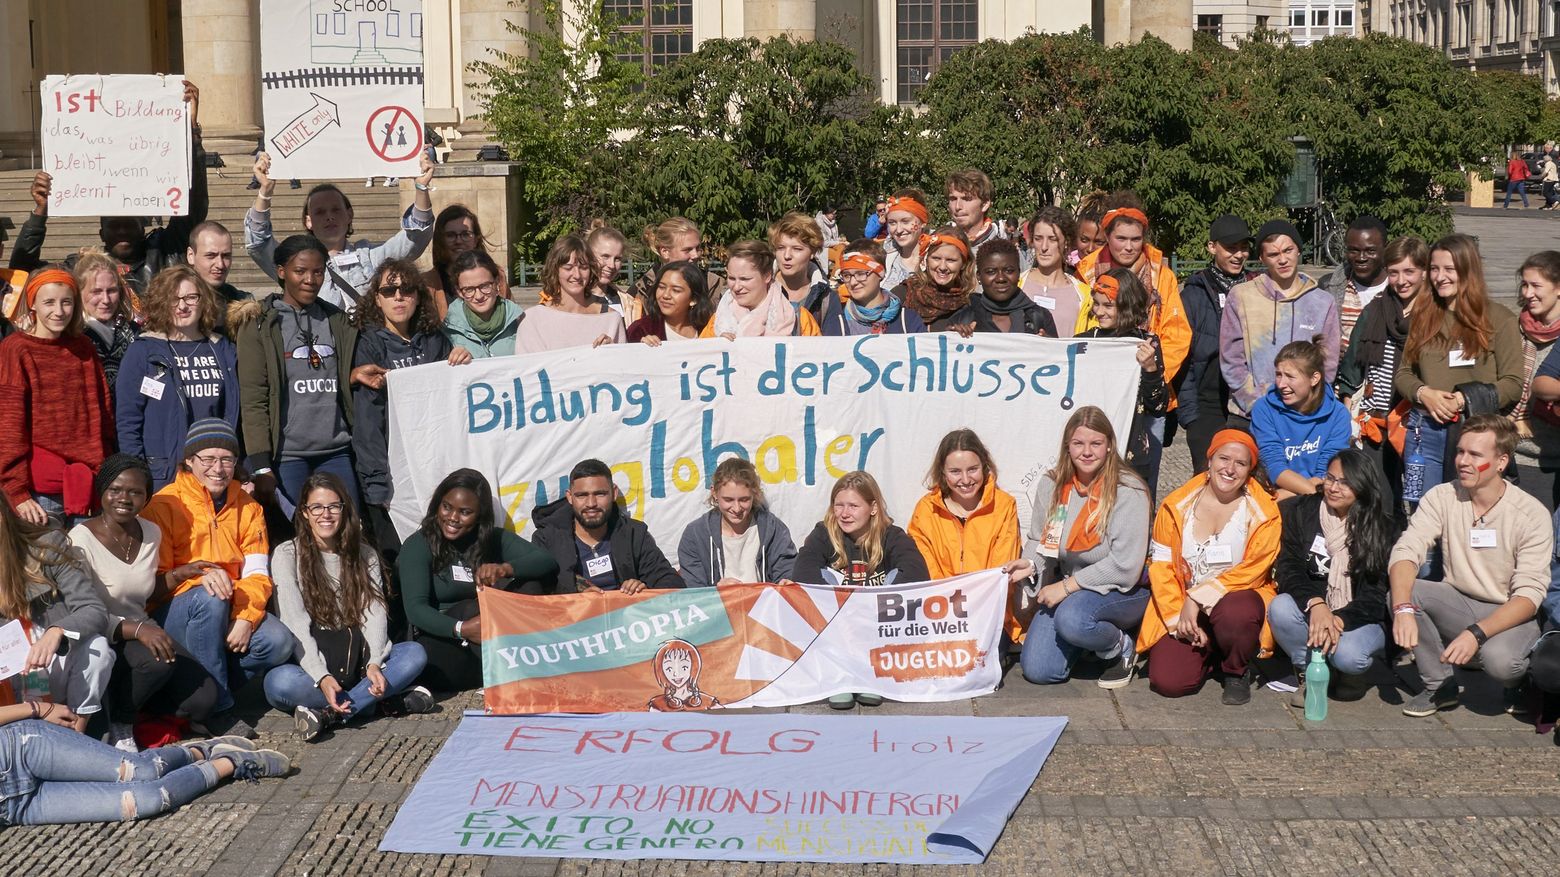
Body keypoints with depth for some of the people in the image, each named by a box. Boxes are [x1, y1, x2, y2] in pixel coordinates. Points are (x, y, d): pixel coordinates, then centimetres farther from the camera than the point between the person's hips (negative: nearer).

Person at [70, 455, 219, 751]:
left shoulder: (152, 533, 5)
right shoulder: (82, 539, -15)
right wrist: (136, 629, -30)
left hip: (143, 632, 6)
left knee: (203, 701, -14)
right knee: (157, 661, -36)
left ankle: (129, 698, 11)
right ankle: (119, 726, -9)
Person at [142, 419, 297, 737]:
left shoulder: (247, 507, 8)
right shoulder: (165, 505, -7)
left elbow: (257, 574, -1)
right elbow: (155, 581, -10)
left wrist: (245, 618, -20)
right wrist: (197, 572, -31)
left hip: (230, 612, 4)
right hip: (170, 615, -4)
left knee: (279, 642, -24)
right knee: (209, 598, -37)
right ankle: (217, 709, -28)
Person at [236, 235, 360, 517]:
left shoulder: (339, 322, 13)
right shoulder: (260, 326, 0)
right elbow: (252, 400, -6)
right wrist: (261, 467, -12)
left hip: (337, 453, 4)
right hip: (286, 455, -4)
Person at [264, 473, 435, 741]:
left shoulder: (364, 555, 10)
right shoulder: (287, 555, -2)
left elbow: (375, 613, -1)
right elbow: (295, 623, -13)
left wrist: (374, 663, -21)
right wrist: (322, 677, -28)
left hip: (355, 659, 3)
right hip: (309, 662, -3)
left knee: (415, 654, -22)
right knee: (279, 682, -36)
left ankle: (328, 714, -32)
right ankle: (387, 699, -32)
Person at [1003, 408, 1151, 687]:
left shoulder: (1128, 492, -16)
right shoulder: (1051, 486, 1)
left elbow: (1125, 565, -21)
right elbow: (1039, 541, 11)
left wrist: (1067, 585, -22)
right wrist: (1029, 564, -13)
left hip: (1123, 592, -6)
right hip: (1067, 591, 6)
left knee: (1072, 618, -38)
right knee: (1037, 671, -9)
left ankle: (1121, 648, -5)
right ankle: (1092, 634, 21)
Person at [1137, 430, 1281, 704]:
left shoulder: (1264, 511, -5)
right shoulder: (1177, 505, 0)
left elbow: (1253, 569, -11)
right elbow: (1161, 566, -1)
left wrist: (1198, 598, -19)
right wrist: (1180, 618, -13)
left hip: (1238, 597, -2)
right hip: (1182, 609, 2)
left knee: (1234, 614, -39)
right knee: (1167, 681, -19)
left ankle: (1237, 671, -3)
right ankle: (1208, 653, 18)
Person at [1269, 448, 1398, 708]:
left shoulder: (1385, 530, -4)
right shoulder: (1301, 512, 1)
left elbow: (1377, 594, -8)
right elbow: (1288, 569, -7)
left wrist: (1340, 619, -27)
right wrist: (1315, 604, -27)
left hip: (1360, 620, -2)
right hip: (1310, 611, 2)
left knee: (1347, 655, -34)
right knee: (1280, 608, -31)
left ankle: (1351, 673, 6)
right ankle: (1307, 673, -5)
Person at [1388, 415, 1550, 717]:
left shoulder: (1532, 514, -15)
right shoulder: (1441, 497, -7)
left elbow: (1529, 595, -19)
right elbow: (1406, 552, -18)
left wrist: (1476, 634, -34)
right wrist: (1403, 609, -38)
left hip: (1510, 615, -3)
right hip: (1457, 605, 3)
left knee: (1498, 659, -35)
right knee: (1402, 591, -25)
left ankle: (1523, 679, 5)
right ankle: (1440, 685, -5)